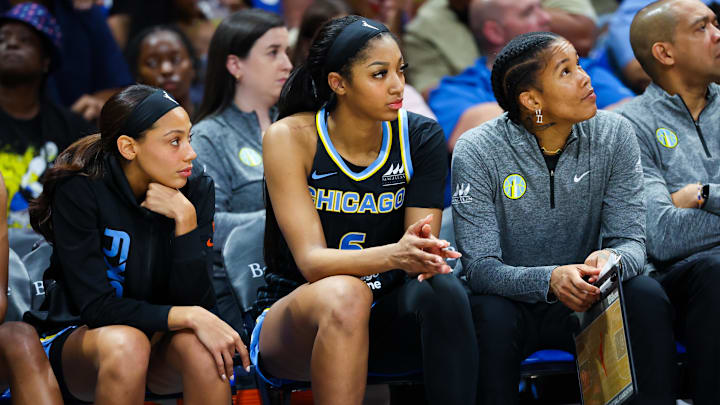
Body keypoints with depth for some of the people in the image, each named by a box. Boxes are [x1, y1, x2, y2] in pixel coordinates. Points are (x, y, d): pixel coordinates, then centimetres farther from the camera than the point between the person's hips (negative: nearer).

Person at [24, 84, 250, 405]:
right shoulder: (79, 191, -16)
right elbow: (96, 306, -22)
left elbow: (195, 302, -12)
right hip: (79, 339, -3)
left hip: (160, 341, 3)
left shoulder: (195, 191, -6)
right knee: (125, 345, -37)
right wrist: (189, 317, -32)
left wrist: (186, 218, -24)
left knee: (198, 343, -32)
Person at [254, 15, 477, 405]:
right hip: (294, 319, -3)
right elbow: (311, 261, -19)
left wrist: (426, 252, -33)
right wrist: (392, 255, -38)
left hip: (380, 319, 3)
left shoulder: (420, 136, -3)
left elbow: (421, 246, -6)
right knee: (344, 294, -36)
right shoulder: (291, 138, -12)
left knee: (442, 289, -30)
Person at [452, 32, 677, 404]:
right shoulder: (477, 152, -14)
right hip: (512, 301, -2)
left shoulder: (614, 135, -5)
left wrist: (611, 258, -33)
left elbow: (630, 239, -7)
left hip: (584, 302, 3)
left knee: (647, 297, -26)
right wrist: (549, 280, -39)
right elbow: (480, 267, -19)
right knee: (491, 315, -35)